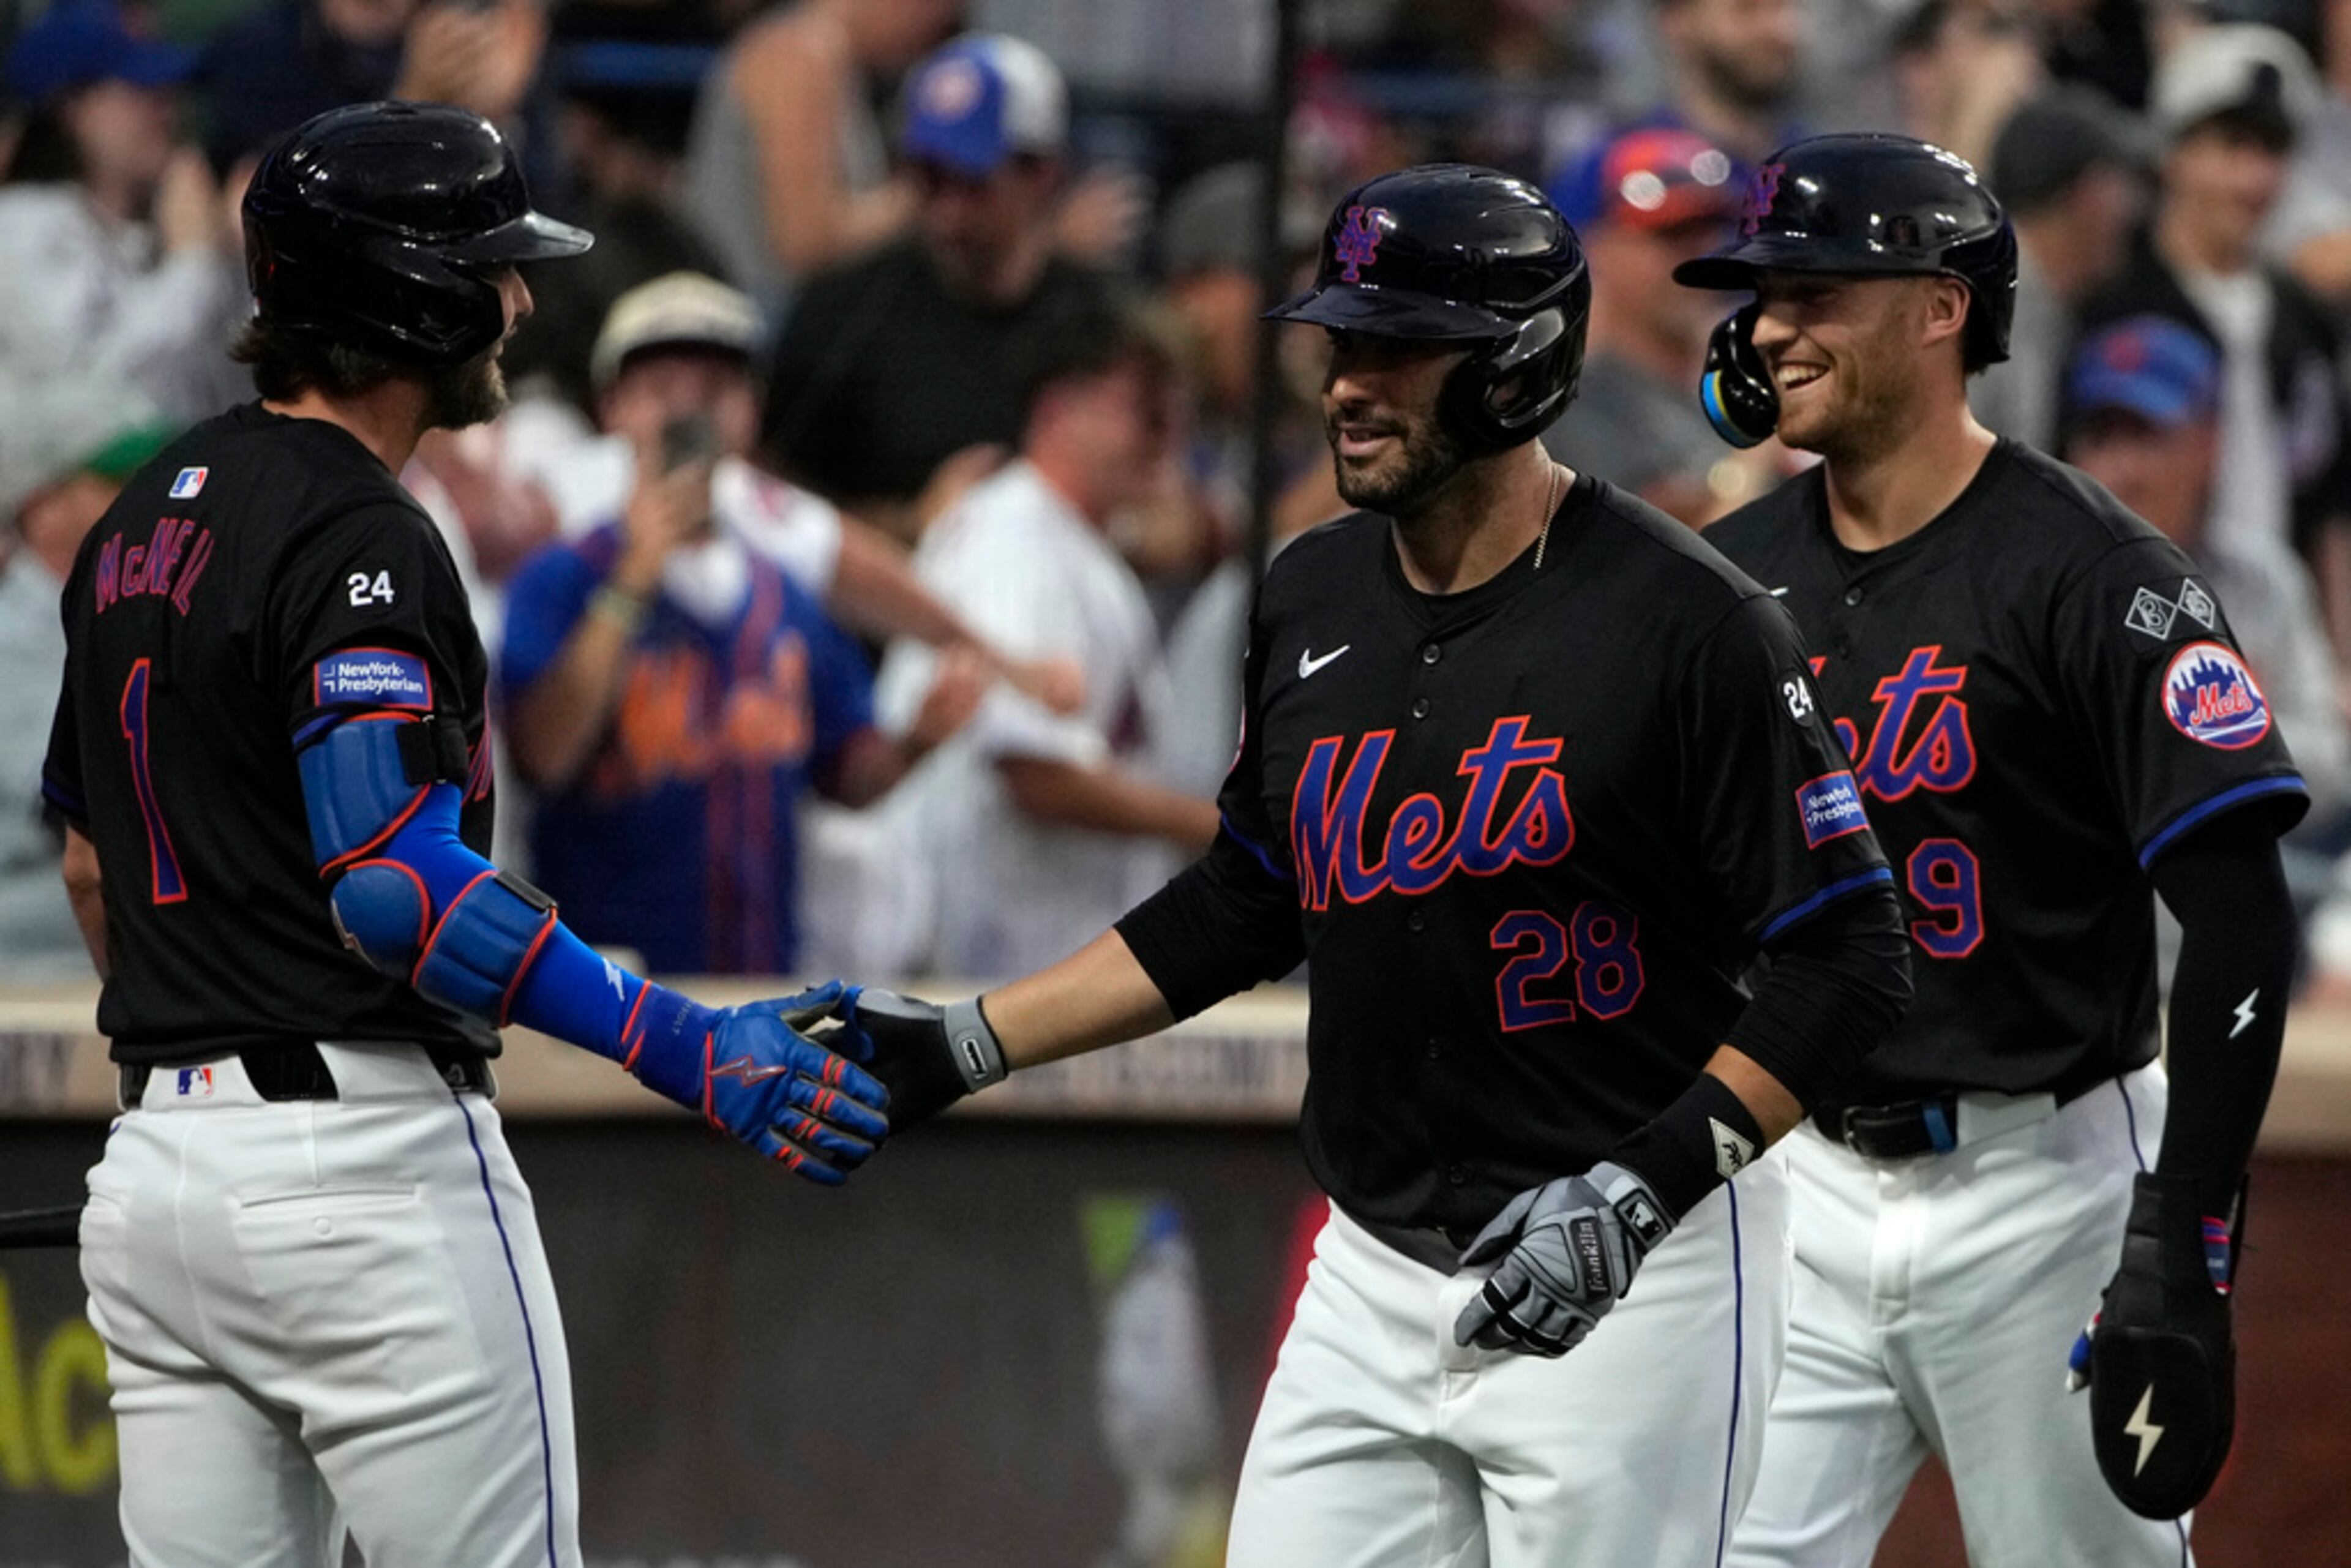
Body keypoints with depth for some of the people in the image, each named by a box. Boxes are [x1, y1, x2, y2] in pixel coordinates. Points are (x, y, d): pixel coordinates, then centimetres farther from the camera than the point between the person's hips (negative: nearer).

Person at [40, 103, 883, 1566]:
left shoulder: (148, 515, 15)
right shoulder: (358, 541, -14)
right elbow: (392, 880, -27)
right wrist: (688, 1047, -31)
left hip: (154, 1163, 9)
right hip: (365, 1160, -9)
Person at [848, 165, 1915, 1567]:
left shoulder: (1681, 621, -15)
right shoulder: (1315, 600, 6)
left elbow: (1849, 963, -15)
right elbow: (1242, 912, 20)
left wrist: (1642, 1188, -23)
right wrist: (967, 1046, 14)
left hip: (1640, 1282, -7)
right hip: (1376, 1277, 7)